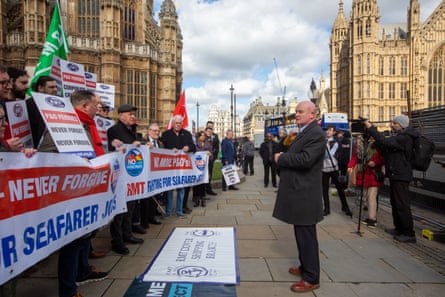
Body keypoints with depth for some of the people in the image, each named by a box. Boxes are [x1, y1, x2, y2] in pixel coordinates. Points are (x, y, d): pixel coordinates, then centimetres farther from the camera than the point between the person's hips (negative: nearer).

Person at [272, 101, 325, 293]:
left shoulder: (316, 133, -16)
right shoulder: (304, 132, 17)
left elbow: (305, 159, -28)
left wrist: (281, 158, -16)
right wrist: (283, 158, 3)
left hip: (305, 194, -10)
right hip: (298, 192, 10)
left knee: (306, 235, -1)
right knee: (302, 234, 20)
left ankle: (311, 278, 12)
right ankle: (305, 267, 36)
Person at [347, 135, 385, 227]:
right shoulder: (359, 142, 6)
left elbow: (383, 158, -7)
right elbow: (355, 156, 8)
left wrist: (375, 162, -23)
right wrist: (350, 166, -5)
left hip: (373, 174, -6)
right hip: (363, 174, 6)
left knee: (371, 197, -6)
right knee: (367, 196, 13)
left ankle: (372, 218, 3)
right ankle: (371, 216, 26)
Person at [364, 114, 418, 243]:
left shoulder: (405, 138, -17)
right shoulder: (398, 136, 17)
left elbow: (385, 142, -30)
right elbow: (386, 149, 14)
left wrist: (370, 128, -27)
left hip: (400, 176, -11)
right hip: (395, 174, 11)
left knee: (402, 205, -6)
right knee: (395, 203, 17)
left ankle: (409, 234, 2)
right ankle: (399, 229, 29)